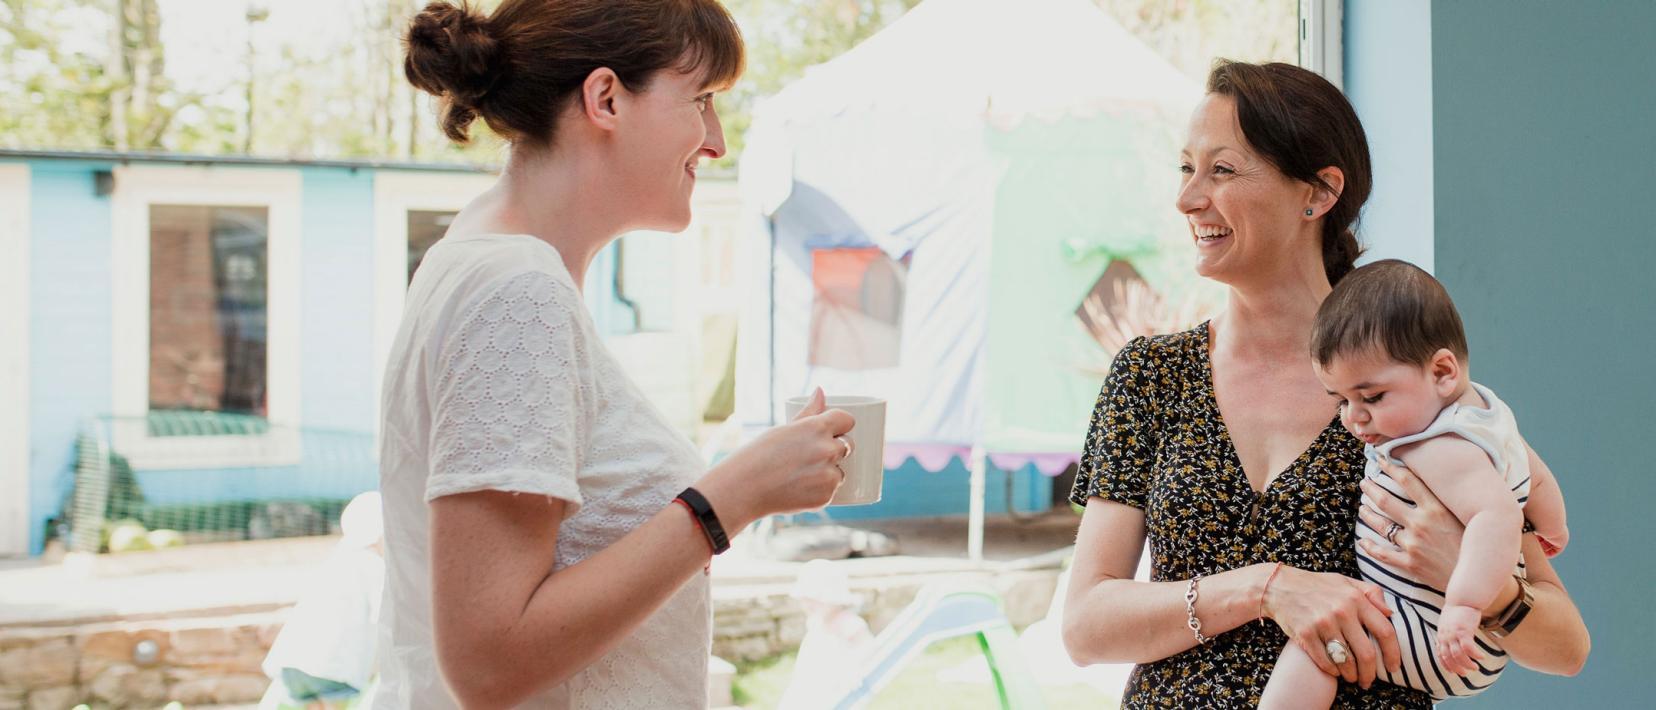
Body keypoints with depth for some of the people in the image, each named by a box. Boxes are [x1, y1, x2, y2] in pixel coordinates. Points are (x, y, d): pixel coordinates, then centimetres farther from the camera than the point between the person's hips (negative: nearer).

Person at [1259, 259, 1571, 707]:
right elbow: (1537, 478, 23)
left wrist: (1465, 607, -49)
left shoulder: (1440, 451, -25)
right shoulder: (1485, 411, 8)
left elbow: (1498, 516, -40)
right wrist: (1551, 532, 42)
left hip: (1438, 639, -11)